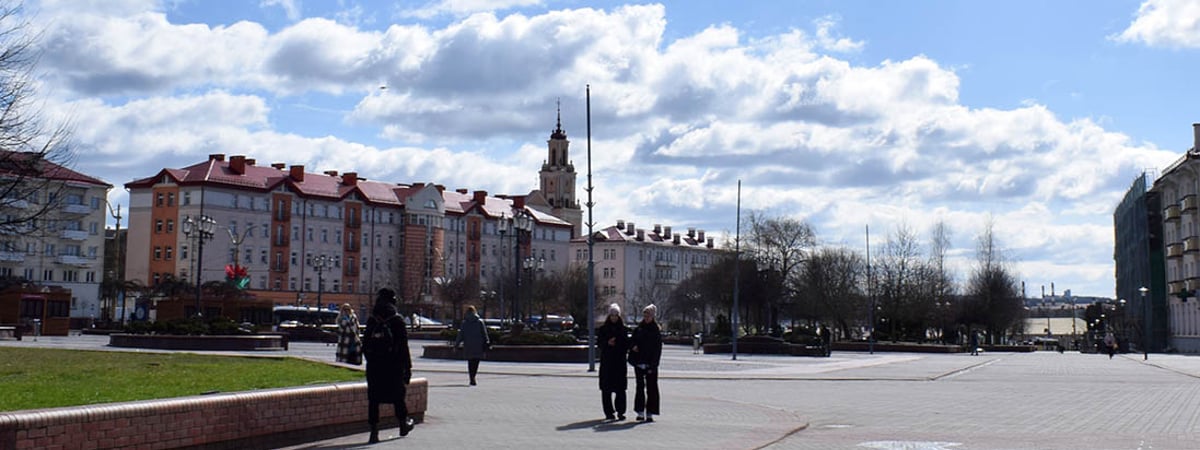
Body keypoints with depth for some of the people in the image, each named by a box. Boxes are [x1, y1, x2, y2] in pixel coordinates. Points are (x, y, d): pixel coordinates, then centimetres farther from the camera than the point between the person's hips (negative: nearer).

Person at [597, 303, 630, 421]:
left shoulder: (623, 329, 8)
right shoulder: (603, 329, 6)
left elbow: (627, 344, 9)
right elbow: (599, 343, 2)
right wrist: (607, 343, -16)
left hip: (620, 361, 1)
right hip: (607, 361, 0)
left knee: (620, 388, -4)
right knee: (606, 389, 0)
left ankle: (620, 411, -1)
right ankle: (609, 412, 6)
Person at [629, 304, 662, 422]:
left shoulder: (656, 330, -1)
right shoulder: (638, 328, 9)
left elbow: (658, 348, -5)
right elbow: (632, 341, 15)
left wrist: (653, 365, -12)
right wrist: (633, 346, -10)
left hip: (650, 363, -3)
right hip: (639, 362, 3)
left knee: (651, 388, -2)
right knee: (639, 386, 6)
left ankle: (650, 413, 2)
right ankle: (640, 412, 12)